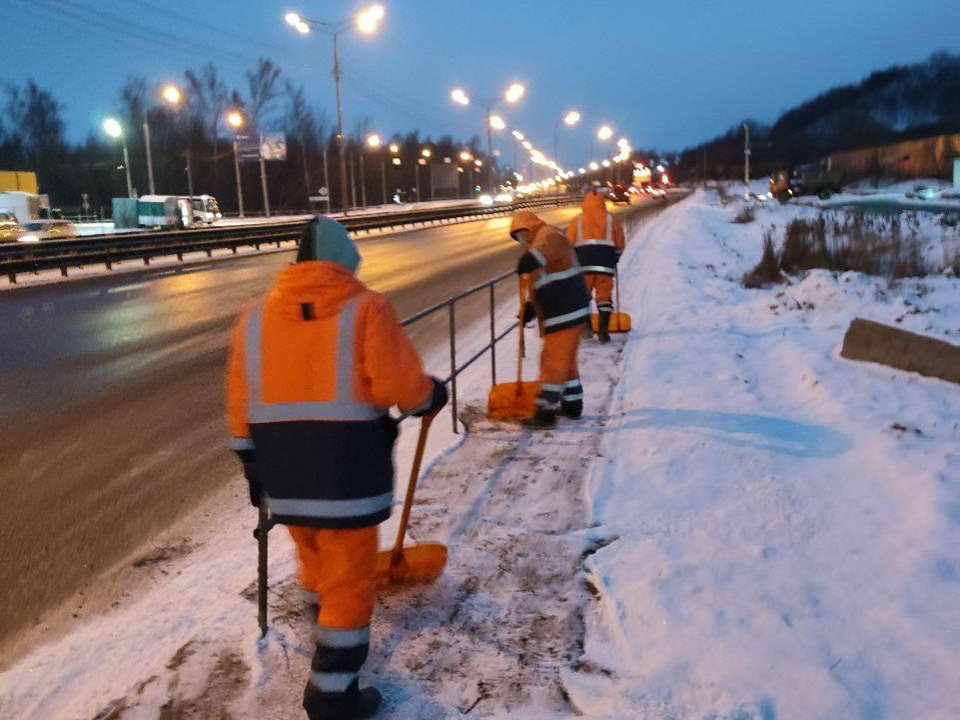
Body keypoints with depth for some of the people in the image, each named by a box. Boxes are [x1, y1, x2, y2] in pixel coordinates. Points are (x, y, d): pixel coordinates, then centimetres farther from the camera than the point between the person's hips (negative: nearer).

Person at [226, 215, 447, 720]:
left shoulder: (255, 317, 7)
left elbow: (241, 407, 8)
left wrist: (254, 470, 17)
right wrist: (431, 396, 7)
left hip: (283, 477, 5)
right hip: (348, 475, -5)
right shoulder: (365, 307, -7)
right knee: (349, 581, 9)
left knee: (316, 561, 28)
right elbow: (398, 386, -15)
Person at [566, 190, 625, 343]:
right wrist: (614, 260, 28)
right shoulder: (612, 219, 10)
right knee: (604, 297, 5)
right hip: (605, 265, 0)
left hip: (583, 263, 0)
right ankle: (603, 332, 0)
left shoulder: (577, 220, 7)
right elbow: (620, 244, 12)